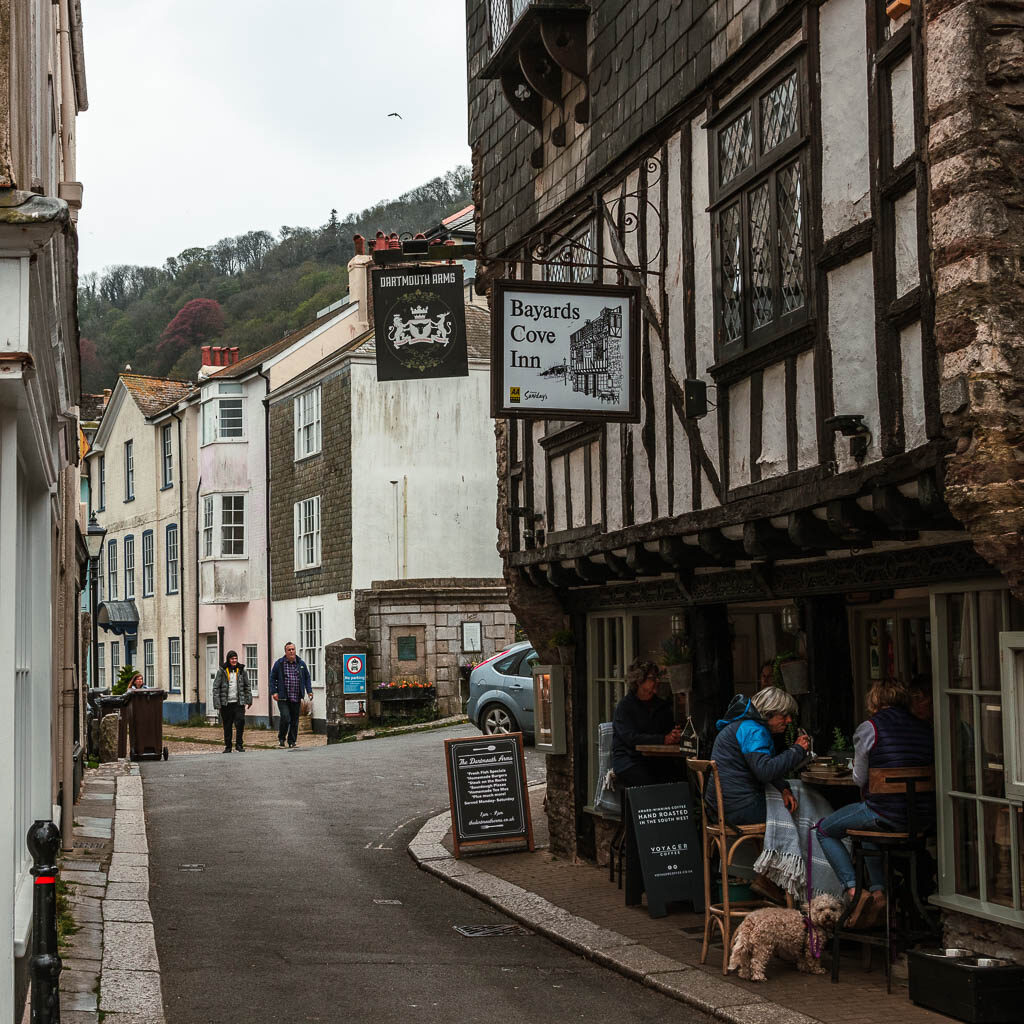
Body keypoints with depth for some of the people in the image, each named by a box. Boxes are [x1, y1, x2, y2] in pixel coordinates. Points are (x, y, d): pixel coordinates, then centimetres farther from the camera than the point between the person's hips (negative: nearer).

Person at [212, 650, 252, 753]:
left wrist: (249, 700, 9)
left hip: (238, 702, 1)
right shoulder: (222, 671, 0)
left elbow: (247, 686, 15)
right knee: (227, 726, 5)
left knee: (240, 722, -13)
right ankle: (228, 747, 15)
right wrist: (217, 703, -9)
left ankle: (239, 744, -1)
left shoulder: (241, 670, 8)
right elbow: (216, 687, -2)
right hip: (226, 703, -1)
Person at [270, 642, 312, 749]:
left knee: (294, 720, 5)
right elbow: (272, 678, 6)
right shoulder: (279, 663, 1)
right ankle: (281, 738, 8)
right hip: (283, 698, -3)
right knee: (285, 718, -14)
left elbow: (307, 678, 16)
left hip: (296, 698, 3)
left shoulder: (301, 664, 9)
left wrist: (309, 691, 5)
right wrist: (274, 692, -4)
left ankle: (292, 742, 16)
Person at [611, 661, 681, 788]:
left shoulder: (662, 706, 18)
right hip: (628, 760, -5)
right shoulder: (624, 706, -1)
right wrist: (663, 739, -21)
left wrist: (674, 736, -9)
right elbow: (631, 738, -13)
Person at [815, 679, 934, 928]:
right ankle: (878, 891, 23)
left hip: (887, 814, -6)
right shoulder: (925, 729, 7)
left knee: (825, 830, 17)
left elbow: (860, 779, -2)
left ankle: (853, 891, 2)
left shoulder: (869, 728, -7)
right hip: (924, 817, 6)